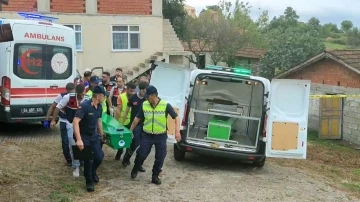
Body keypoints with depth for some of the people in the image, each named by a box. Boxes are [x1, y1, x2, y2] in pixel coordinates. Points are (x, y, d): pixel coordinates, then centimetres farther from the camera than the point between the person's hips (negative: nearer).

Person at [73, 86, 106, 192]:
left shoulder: (99, 106, -1)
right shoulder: (84, 106, -25)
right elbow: (75, 122, -32)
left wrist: (102, 134, 21)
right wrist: (79, 139, -38)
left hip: (94, 136, 6)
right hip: (84, 136, -6)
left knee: (99, 157, 0)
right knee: (88, 159, -3)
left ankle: (93, 171, 33)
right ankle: (89, 181, 20)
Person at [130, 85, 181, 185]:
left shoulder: (166, 105, -14)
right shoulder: (144, 105, -5)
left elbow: (176, 117, -9)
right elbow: (137, 118, 7)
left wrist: (177, 131, -21)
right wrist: (130, 131, 9)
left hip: (161, 136, -1)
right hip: (147, 135, 1)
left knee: (160, 158, 4)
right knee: (141, 154, 0)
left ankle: (155, 176, 23)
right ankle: (135, 169, 30)